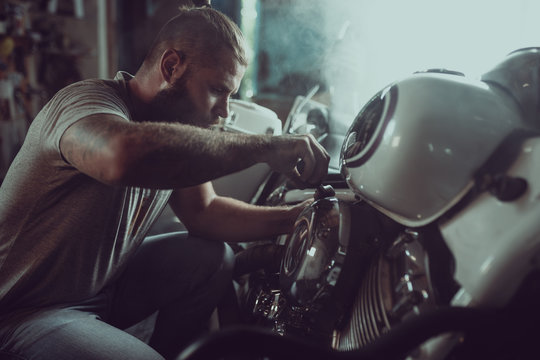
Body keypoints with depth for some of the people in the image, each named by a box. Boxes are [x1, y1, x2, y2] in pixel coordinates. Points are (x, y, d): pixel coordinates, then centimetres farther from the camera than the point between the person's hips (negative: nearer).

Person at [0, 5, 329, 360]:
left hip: (103, 282, 8)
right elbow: (124, 156, -51)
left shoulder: (175, 122, -3)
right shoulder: (85, 100, -26)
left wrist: (294, 218, -11)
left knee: (214, 258, -1)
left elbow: (203, 212, 3)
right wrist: (266, 147, -42)